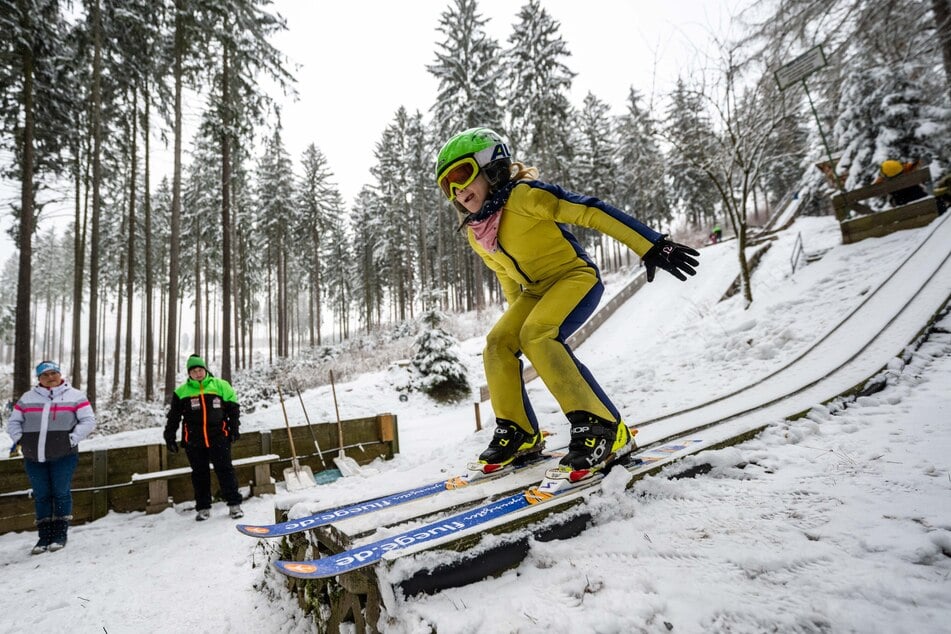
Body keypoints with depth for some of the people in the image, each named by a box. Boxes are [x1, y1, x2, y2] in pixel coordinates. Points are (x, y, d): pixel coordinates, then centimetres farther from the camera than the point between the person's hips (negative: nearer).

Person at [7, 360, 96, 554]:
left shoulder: (75, 396, 2)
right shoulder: (27, 398, 12)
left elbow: (89, 421, -1)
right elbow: (13, 422, 17)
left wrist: (73, 438, -11)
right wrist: (19, 438, 1)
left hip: (63, 455, -3)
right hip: (33, 458, 3)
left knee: (61, 493, 1)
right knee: (41, 496, 9)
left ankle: (60, 535, 13)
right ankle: (45, 536, 20)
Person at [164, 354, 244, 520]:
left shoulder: (220, 385, 3)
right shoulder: (181, 392, 7)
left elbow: (233, 408, 7)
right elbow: (173, 417, 12)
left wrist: (234, 429, 3)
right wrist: (169, 437, 8)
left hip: (218, 438, -2)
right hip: (194, 441, 2)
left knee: (225, 470, -2)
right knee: (200, 474, 10)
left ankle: (234, 504, 5)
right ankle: (203, 507, 22)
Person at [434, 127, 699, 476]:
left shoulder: (523, 195, -20)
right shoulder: (476, 234, 4)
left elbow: (589, 211, -22)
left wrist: (652, 247, -25)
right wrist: (518, 313, 23)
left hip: (577, 276, -7)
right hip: (535, 290, 7)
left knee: (536, 336, -30)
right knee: (497, 343, -10)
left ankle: (603, 427, -24)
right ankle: (519, 433, 3)